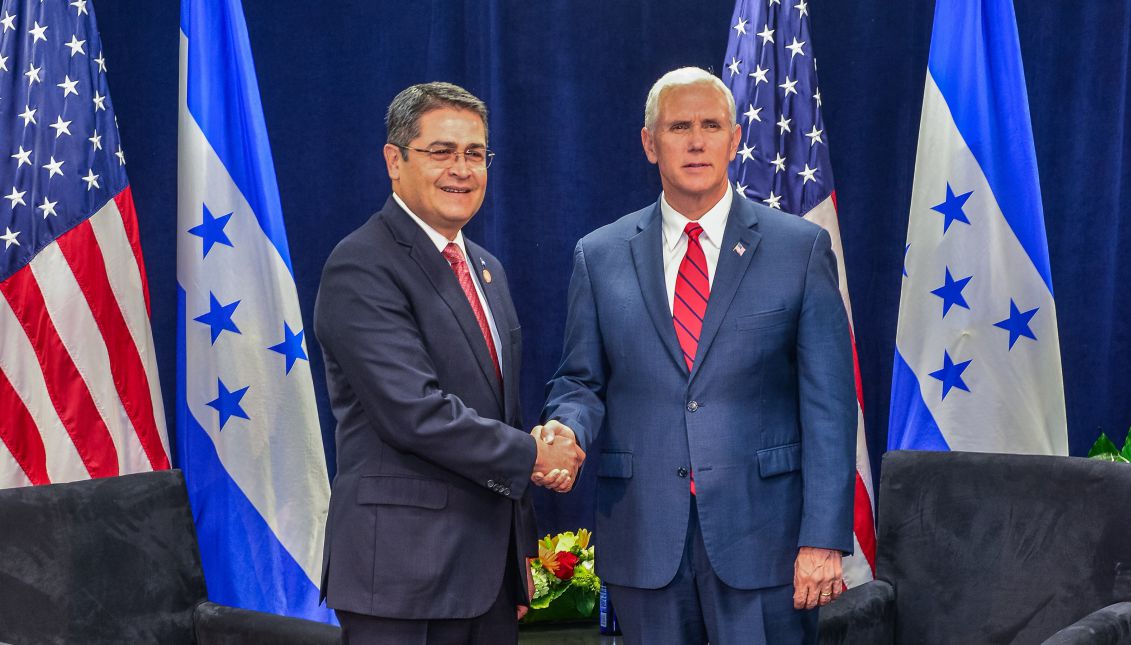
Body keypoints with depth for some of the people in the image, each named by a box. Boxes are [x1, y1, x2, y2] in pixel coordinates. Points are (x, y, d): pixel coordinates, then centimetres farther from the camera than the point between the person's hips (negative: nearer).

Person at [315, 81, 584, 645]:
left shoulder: (487, 270, 16)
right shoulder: (362, 268, -12)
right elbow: (414, 411, -21)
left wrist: (521, 547, 15)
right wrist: (531, 456, -11)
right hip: (404, 573, -8)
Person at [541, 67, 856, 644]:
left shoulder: (801, 249, 2)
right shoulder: (599, 256, 7)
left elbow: (828, 404, -2)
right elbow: (580, 380, 12)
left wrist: (823, 539, -8)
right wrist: (567, 426, -12)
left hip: (761, 534, -1)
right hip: (643, 542, 2)